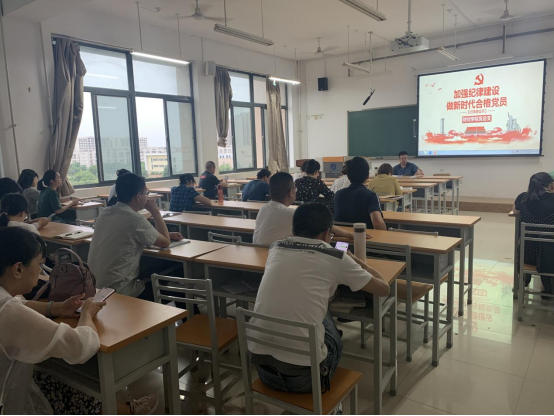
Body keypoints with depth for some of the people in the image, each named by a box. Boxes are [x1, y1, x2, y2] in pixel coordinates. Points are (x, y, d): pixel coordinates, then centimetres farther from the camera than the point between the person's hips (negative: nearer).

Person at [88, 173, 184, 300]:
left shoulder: (105, 213, 4)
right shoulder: (135, 219, -21)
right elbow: (165, 243, -5)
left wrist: (167, 235, 17)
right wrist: (155, 211, 2)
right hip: (120, 292, -8)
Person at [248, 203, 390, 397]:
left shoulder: (276, 249, 8)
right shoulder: (335, 258, -4)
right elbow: (384, 289, 10)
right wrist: (357, 262, 26)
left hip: (261, 366, 4)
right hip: (302, 375, -4)